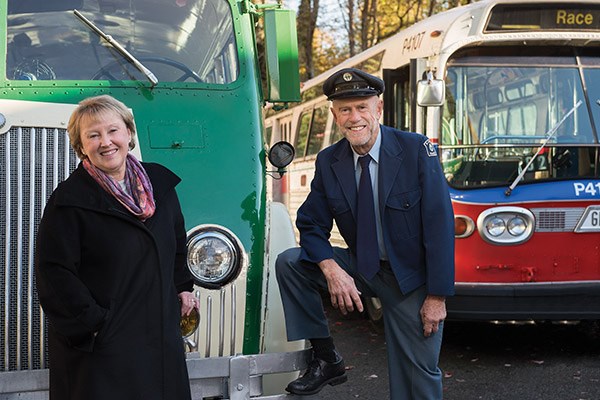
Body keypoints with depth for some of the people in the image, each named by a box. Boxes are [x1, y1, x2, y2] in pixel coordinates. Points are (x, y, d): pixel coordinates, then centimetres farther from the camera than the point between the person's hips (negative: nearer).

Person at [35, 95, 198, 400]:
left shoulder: (160, 182, 7)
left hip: (161, 335, 5)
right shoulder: (69, 200, -10)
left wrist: (182, 287, 19)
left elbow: (178, 241, 23)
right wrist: (92, 325, -15)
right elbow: (54, 272, -13)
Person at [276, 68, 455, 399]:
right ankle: (325, 359, -5)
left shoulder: (416, 150, -16)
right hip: (360, 269, 3)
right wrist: (331, 269, -22)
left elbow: (440, 224, -17)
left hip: (412, 278, -3)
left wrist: (437, 296, -18)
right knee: (289, 263, -15)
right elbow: (311, 225, 0)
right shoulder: (328, 162, -5)